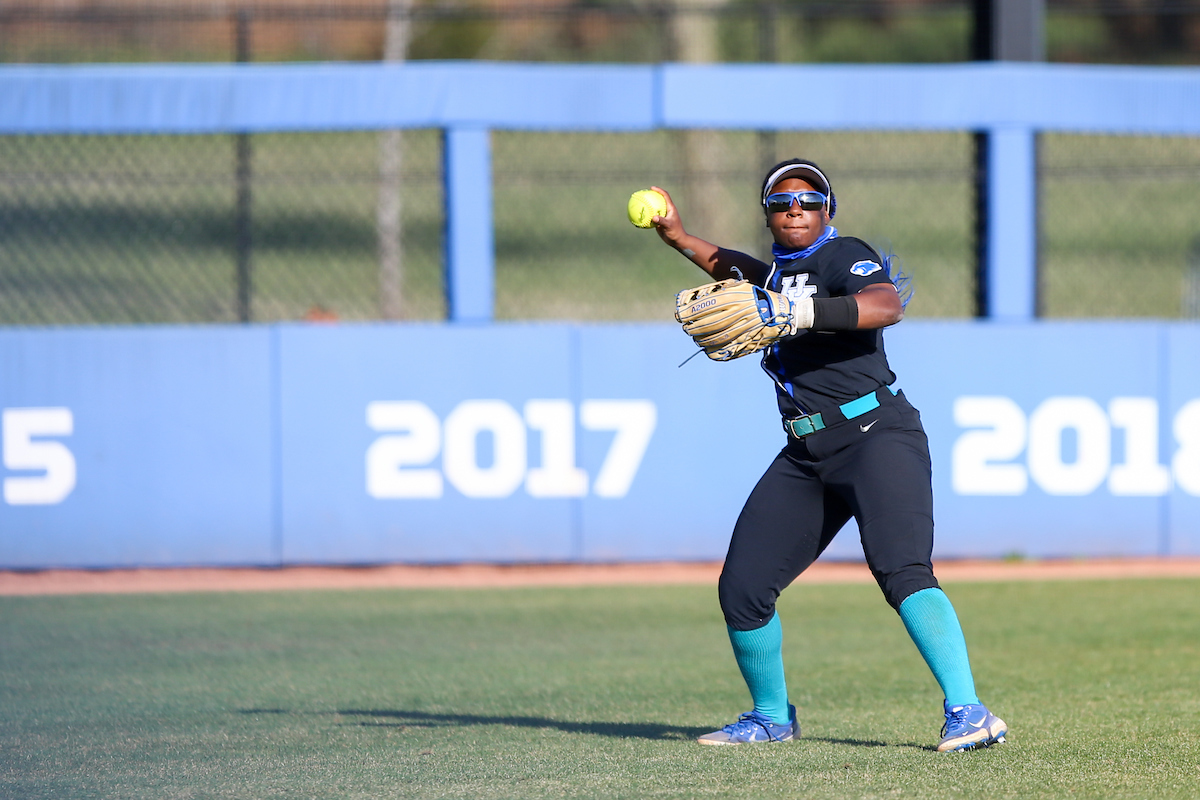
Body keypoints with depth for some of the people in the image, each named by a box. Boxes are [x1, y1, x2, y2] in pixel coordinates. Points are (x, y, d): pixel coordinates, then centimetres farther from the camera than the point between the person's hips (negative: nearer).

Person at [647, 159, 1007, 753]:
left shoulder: (844, 257, -6)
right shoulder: (778, 268, 18)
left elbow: (887, 306, -28)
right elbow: (741, 273, 44)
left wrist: (799, 313, -35)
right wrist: (679, 239, 38)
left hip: (875, 436, -8)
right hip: (807, 456, 8)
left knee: (903, 572, -27)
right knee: (742, 588, 4)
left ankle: (967, 713, -33)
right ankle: (771, 717, 24)